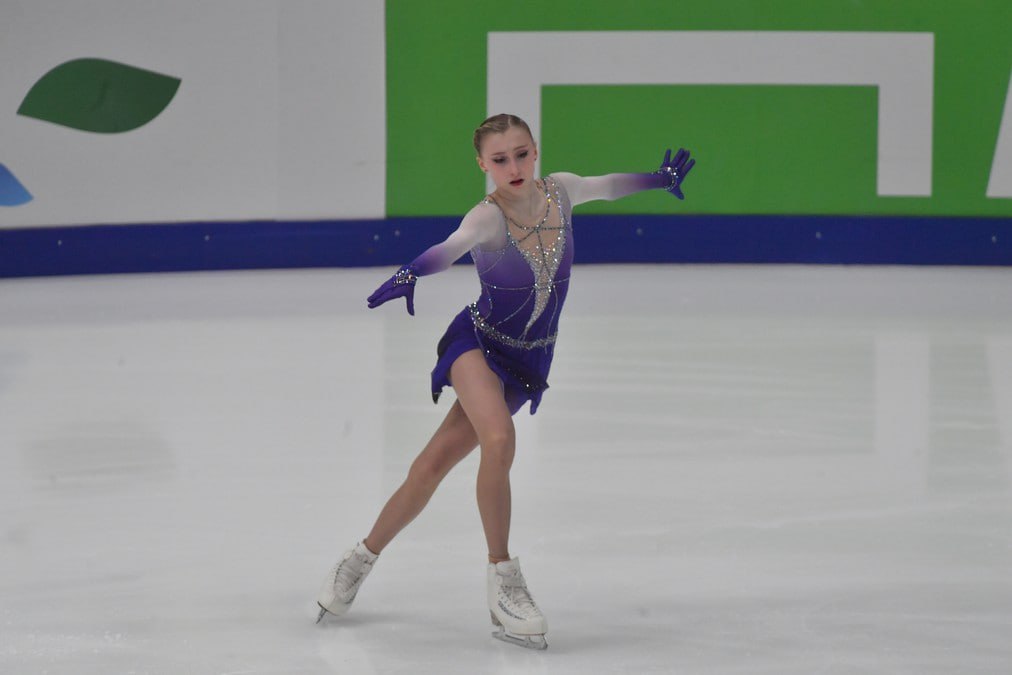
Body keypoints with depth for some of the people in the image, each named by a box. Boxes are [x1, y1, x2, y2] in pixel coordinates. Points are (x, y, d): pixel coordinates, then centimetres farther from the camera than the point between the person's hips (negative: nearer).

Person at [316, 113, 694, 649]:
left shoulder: (560, 191, -9)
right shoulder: (489, 217, -25)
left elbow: (605, 186, 13)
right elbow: (453, 246, -46)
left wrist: (661, 179, 21)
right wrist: (412, 274, -64)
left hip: (527, 361, 4)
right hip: (477, 341, -4)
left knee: (436, 463, 4)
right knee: (499, 440, -31)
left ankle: (363, 559, 24)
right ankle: (503, 580, -16)